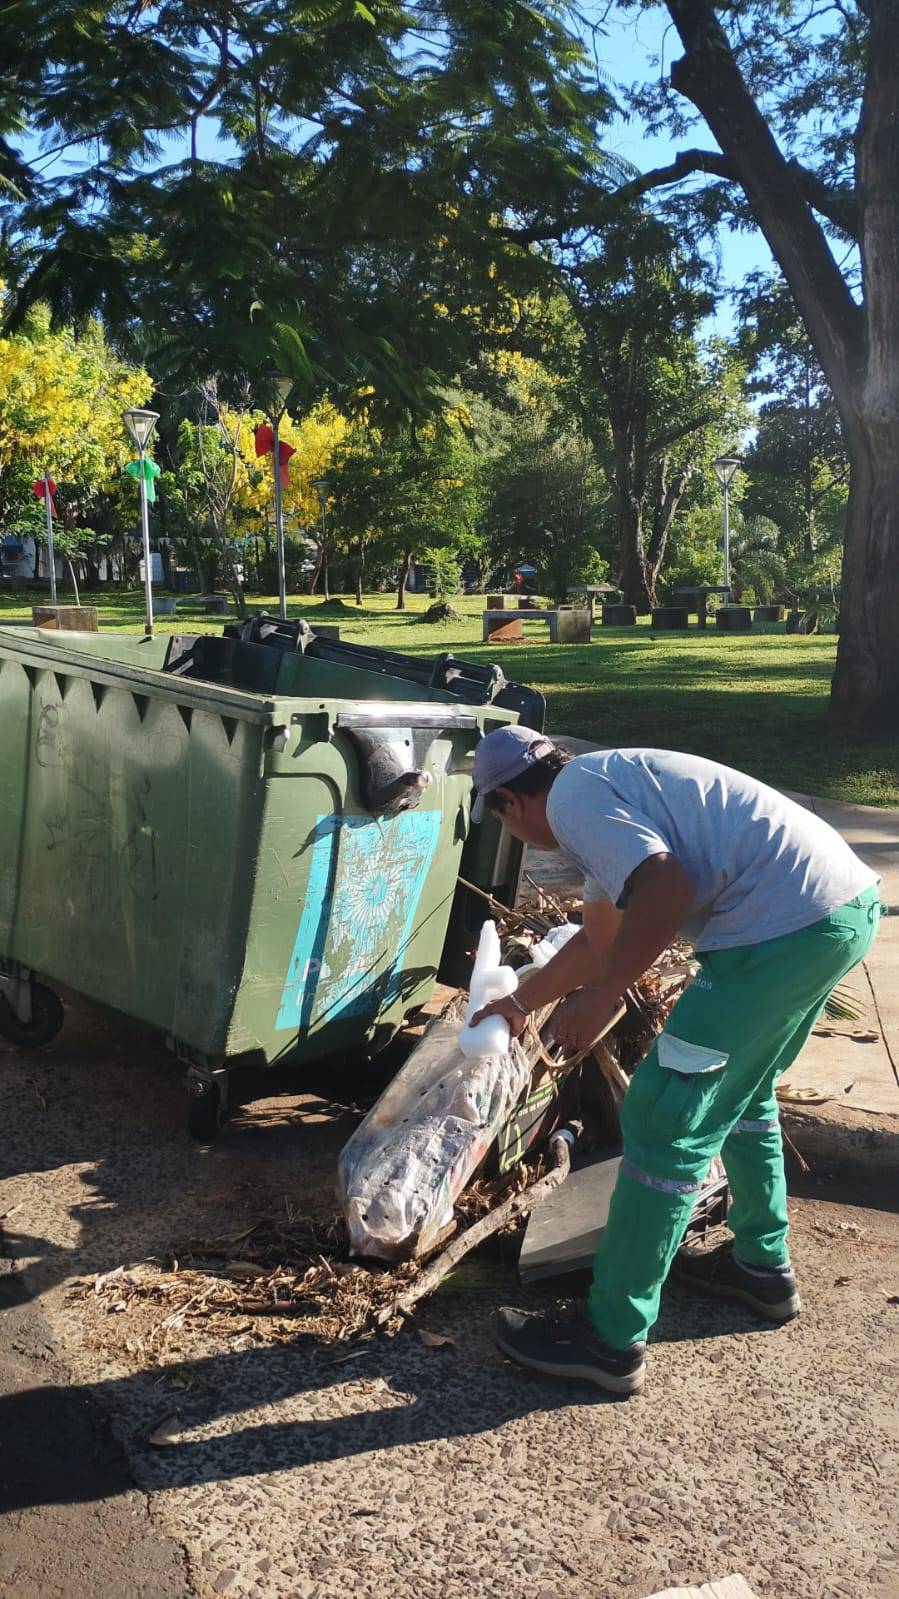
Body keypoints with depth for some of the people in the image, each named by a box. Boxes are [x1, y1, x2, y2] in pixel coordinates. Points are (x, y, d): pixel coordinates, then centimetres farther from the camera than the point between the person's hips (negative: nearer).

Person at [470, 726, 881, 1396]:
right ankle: (763, 1265, 42)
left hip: (789, 923, -11)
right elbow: (598, 941, 36)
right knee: (740, 1088, 28)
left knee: (665, 1118, -3)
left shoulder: (572, 796, -5)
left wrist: (601, 995, -11)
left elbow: (667, 888, -22)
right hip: (848, 905, 11)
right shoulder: (610, 784, 25)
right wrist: (519, 1002, 48)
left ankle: (612, 1340, 6)